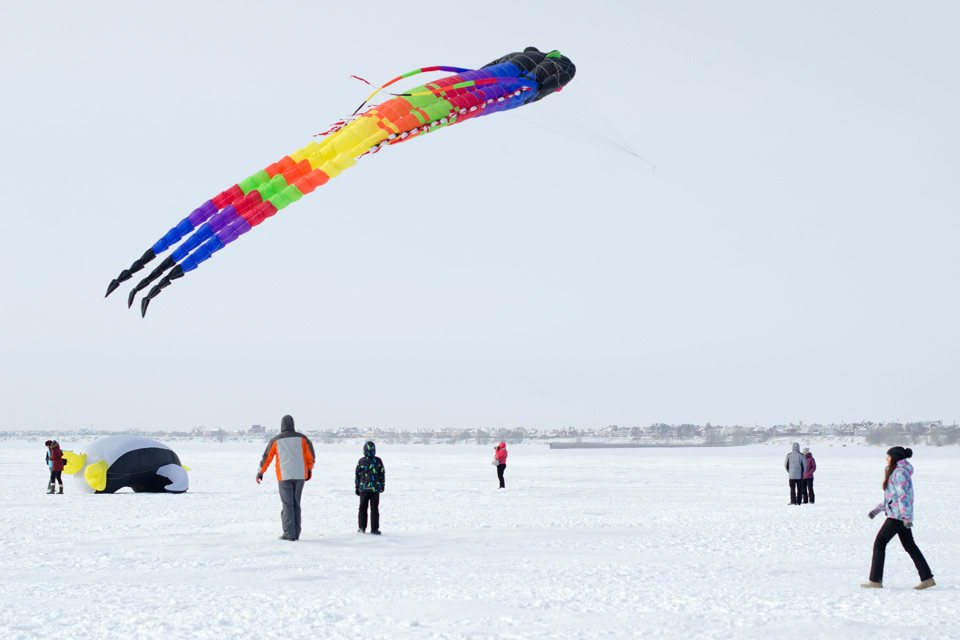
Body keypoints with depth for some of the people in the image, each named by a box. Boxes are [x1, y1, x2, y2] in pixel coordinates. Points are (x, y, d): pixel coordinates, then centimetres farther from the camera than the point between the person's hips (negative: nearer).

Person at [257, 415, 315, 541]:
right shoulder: (301, 438, 4)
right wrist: (309, 470, 19)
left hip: (284, 476, -2)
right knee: (296, 504, 11)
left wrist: (260, 472, 20)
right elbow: (311, 455, 5)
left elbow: (266, 457, 7)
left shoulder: (275, 440, 1)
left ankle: (289, 533, -8)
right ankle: (296, 533, 9)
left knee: (287, 504, -1)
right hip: (300, 475, 2)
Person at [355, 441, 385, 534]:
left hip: (363, 488, 1)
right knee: (374, 508, 4)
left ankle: (362, 528, 12)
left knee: (363, 508, 12)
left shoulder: (361, 461, -5)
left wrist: (357, 487, 10)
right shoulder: (378, 461, -5)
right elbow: (382, 474, 2)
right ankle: (374, 529, 0)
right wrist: (382, 485, 14)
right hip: (375, 488, -1)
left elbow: (357, 475, 1)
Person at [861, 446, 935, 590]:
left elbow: (903, 495, -20)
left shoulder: (899, 472, -12)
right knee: (909, 546, 11)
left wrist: (906, 516, -26)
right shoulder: (895, 472, 19)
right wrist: (878, 509, 24)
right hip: (902, 516, 10)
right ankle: (927, 578, 10)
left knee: (879, 543, -5)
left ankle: (875, 580, -5)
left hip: (897, 515, -10)